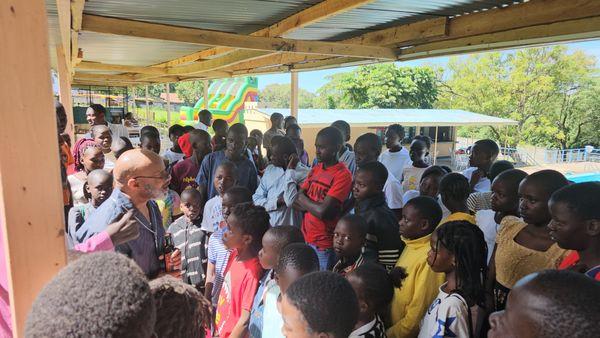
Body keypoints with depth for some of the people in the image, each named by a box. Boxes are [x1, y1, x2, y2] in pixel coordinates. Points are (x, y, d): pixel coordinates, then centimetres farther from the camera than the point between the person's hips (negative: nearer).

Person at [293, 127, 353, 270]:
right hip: (306, 238, 7)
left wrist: (303, 199, -6)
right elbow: (295, 201, 4)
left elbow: (323, 212, -23)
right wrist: (315, 205, -14)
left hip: (324, 246, -6)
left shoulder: (343, 175, -16)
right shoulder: (315, 169, 7)